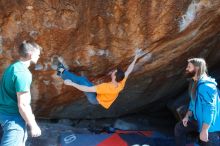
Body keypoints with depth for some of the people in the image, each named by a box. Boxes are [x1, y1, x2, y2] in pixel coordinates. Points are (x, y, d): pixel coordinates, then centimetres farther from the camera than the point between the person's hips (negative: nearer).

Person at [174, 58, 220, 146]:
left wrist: (204, 130, -29)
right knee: (179, 128, 13)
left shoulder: (206, 85, -28)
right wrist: (187, 116, 7)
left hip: (210, 125, -10)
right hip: (198, 119, 10)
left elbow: (209, 109, -30)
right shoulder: (194, 82, 6)